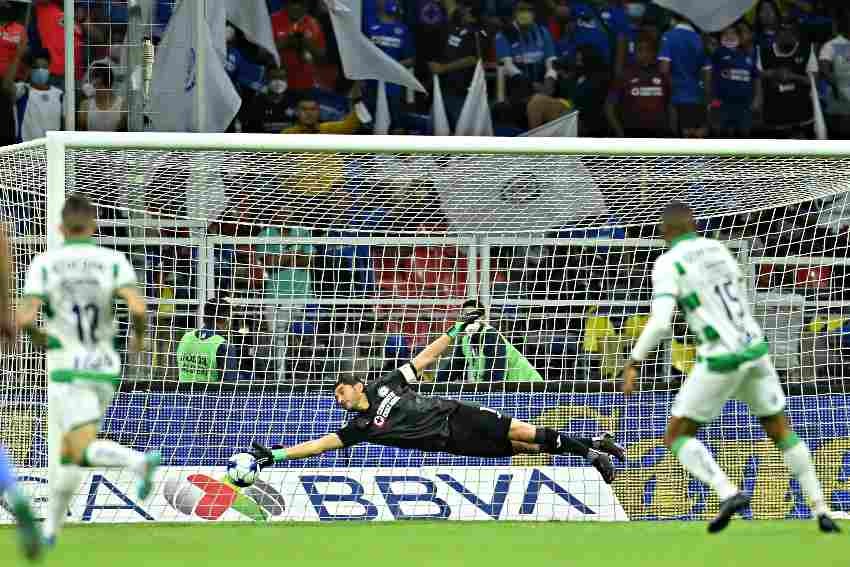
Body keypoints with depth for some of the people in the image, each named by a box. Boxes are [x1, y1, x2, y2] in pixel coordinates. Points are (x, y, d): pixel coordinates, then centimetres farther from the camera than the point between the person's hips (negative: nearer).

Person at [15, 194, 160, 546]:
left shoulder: (44, 263, -3)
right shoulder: (113, 261, -1)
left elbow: (24, 319, -12)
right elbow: (138, 308, -16)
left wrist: (37, 336, 12)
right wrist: (139, 338, 6)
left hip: (68, 369, -4)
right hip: (105, 368, 4)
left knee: (83, 452, -14)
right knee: (65, 447, 21)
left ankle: (140, 461, -43)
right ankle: (52, 527, 24)